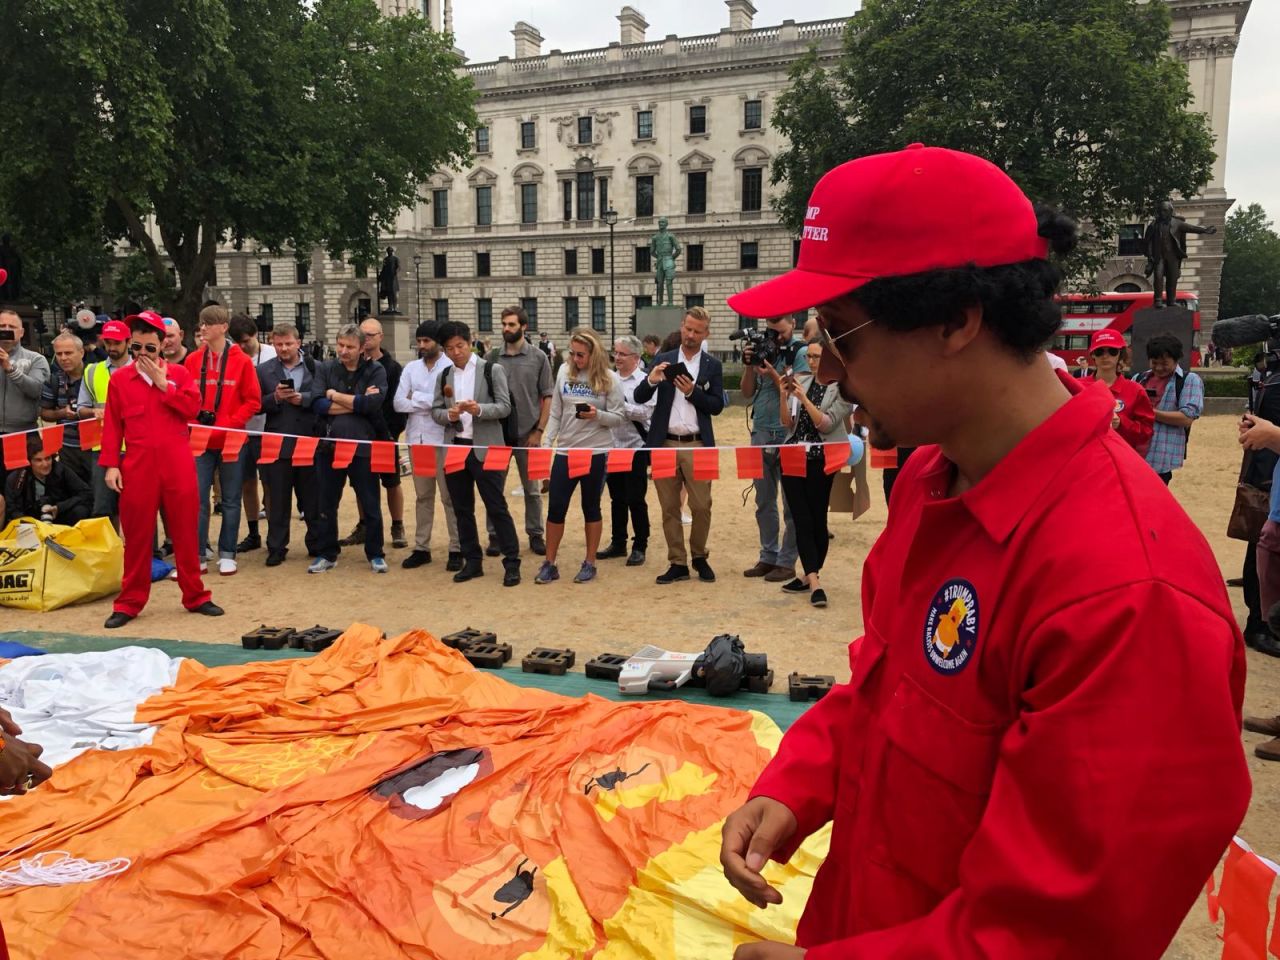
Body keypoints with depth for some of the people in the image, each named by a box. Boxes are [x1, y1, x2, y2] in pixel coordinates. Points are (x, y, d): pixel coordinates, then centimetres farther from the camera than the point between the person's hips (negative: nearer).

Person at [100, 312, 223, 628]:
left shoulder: (179, 373, 6)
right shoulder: (119, 379, 6)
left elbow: (192, 409, -7)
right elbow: (112, 426, 4)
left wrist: (163, 384, -9)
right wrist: (110, 464, -4)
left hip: (178, 465, 0)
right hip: (138, 466, 0)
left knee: (185, 531, 6)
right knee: (137, 535, 5)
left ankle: (195, 596, 16)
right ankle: (129, 602, 15)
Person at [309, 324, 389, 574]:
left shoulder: (376, 371, 0)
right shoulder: (325, 369, 6)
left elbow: (373, 404, -16)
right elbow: (318, 405, -7)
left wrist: (335, 396, -8)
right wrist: (357, 403, -12)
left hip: (363, 446, -2)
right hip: (330, 445, 2)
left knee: (370, 505, 6)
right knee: (327, 504, 10)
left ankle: (375, 554, 19)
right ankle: (326, 554, 23)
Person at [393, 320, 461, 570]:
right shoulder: (411, 368, 8)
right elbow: (398, 403, 0)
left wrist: (416, 397, -8)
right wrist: (431, 403, -11)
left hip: (443, 441, -5)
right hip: (417, 439, 5)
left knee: (449, 497, 2)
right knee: (422, 496, 12)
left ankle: (456, 549, 9)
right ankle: (421, 548, 19)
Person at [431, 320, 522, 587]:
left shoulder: (492, 369, -1)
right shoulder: (445, 375, 12)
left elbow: (505, 407, -7)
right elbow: (435, 410, 10)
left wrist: (479, 409, -24)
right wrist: (449, 414, -12)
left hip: (485, 448, -5)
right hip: (455, 448, 5)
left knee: (497, 507, -3)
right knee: (462, 509, 9)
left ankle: (512, 563, 3)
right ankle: (472, 561, 20)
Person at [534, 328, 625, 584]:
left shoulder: (610, 379, -6)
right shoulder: (564, 373, 2)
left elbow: (619, 418, -5)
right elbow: (555, 414, 6)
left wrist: (598, 415, -23)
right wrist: (546, 443, 1)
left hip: (596, 452, -3)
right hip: (565, 451, 3)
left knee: (591, 508, 9)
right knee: (555, 508, 4)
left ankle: (589, 563, 21)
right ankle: (549, 564, 16)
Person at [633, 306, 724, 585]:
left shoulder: (712, 366, 6)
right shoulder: (662, 360, 8)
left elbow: (717, 406, 1)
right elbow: (640, 397, 1)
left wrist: (693, 392, -14)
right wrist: (651, 380, -19)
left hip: (697, 445, -1)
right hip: (665, 444, 1)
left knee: (701, 507, -1)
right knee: (669, 508, 5)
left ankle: (699, 557, 20)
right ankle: (677, 564, 14)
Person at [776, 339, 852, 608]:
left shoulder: (843, 388, -4)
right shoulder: (800, 381, 8)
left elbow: (826, 424, -13)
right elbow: (787, 423, 6)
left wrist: (803, 398, -20)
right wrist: (784, 394, -8)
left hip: (820, 460, -4)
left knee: (817, 519, 2)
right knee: (802, 519, -2)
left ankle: (810, 576, 16)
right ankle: (813, 580, -1)